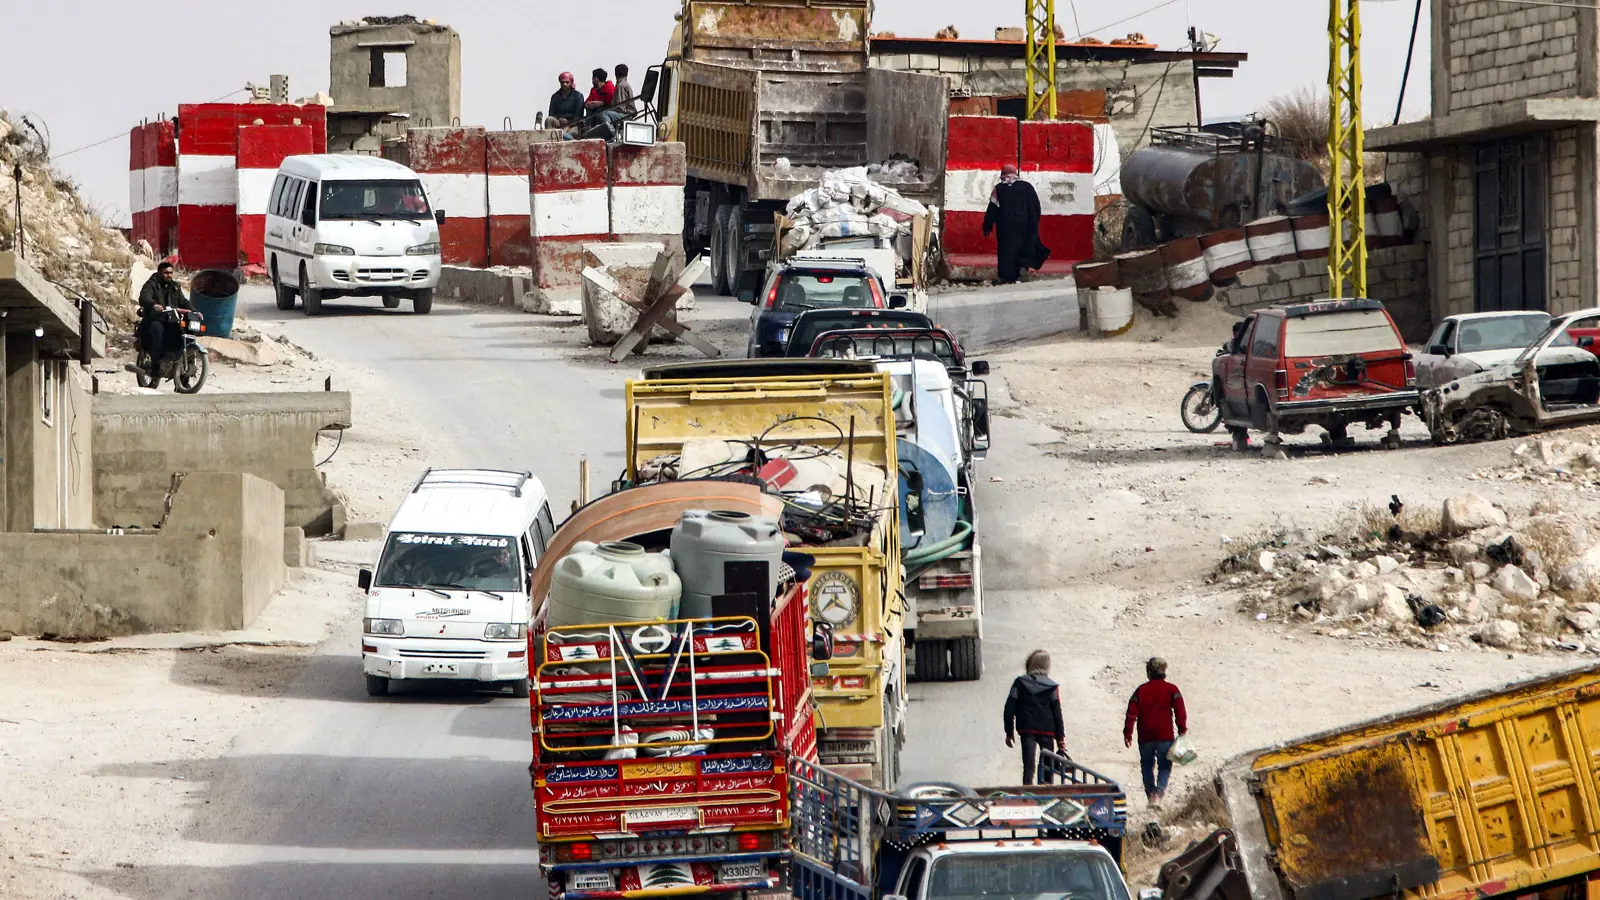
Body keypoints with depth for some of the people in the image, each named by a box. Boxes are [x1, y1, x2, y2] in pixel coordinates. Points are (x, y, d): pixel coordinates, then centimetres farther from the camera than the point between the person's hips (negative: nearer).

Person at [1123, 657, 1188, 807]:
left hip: (1145, 737, 1)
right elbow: (1180, 712, -5)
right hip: (1165, 736, -1)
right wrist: (1182, 731, 2)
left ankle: (1151, 795, 12)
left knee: (1147, 767, 15)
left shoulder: (1141, 690, 4)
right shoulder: (1171, 689, 0)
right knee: (1164, 768, 2)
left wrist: (1127, 734, 7)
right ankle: (1158, 794, -20)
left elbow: (1132, 714, 2)